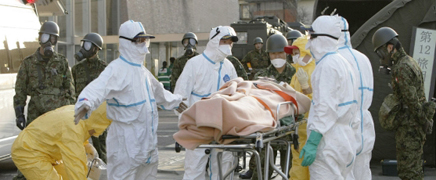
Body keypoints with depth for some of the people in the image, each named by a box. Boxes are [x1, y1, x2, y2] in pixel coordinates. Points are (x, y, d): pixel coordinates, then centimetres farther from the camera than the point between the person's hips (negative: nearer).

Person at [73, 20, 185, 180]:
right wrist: (85, 104, -54)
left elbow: (158, 91, 36)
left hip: (148, 141, 9)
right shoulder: (117, 69, -15)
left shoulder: (142, 70, 16)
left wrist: (176, 101, 50)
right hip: (126, 146, -9)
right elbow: (98, 87, -34)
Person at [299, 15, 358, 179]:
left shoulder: (327, 65, -14)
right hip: (346, 137, 10)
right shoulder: (344, 63, 18)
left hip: (329, 140, -10)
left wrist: (312, 142, -22)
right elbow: (351, 104, 22)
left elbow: (326, 107, -21)